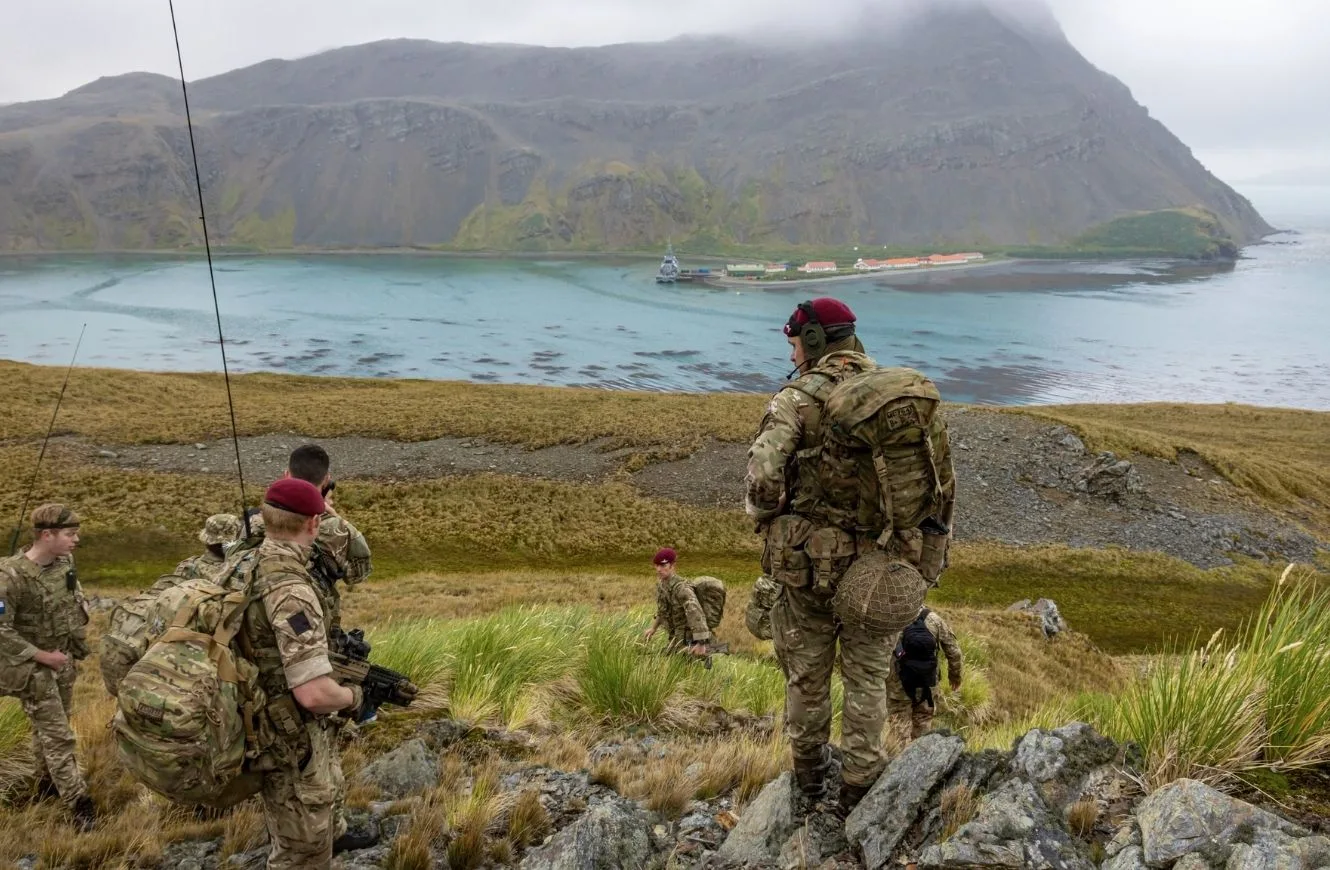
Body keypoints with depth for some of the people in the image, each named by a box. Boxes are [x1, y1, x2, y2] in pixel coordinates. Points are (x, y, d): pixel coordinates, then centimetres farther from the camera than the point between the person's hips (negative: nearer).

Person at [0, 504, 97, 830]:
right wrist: (42, 656, -20)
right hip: (32, 667, -7)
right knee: (57, 736, -3)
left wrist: (77, 643, 8)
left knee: (51, 727, 22)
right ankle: (79, 805, 2)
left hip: (63, 659, 7)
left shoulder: (65, 562, -4)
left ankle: (47, 783, 40)